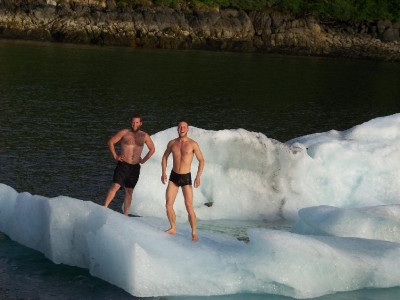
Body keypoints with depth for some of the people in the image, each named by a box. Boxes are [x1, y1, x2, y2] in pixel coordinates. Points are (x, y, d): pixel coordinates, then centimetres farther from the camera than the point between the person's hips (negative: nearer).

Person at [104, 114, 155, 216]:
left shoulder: (144, 136, 8)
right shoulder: (124, 133, -1)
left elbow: (152, 149, 21)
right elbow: (111, 142, 5)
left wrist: (143, 160, 12)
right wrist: (115, 156, 0)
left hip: (135, 167, 3)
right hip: (123, 165, -3)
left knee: (129, 191, 7)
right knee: (116, 186, -19)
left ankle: (125, 215, 12)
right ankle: (104, 207, -20)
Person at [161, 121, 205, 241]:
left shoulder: (193, 144, -6)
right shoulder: (172, 143, 4)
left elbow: (201, 160, -1)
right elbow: (165, 157, 18)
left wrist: (198, 176, -12)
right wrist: (164, 172, 6)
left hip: (186, 178, -4)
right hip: (173, 177, 4)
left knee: (189, 207, -8)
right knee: (168, 205, 0)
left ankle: (194, 233, 1)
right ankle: (173, 228, 19)